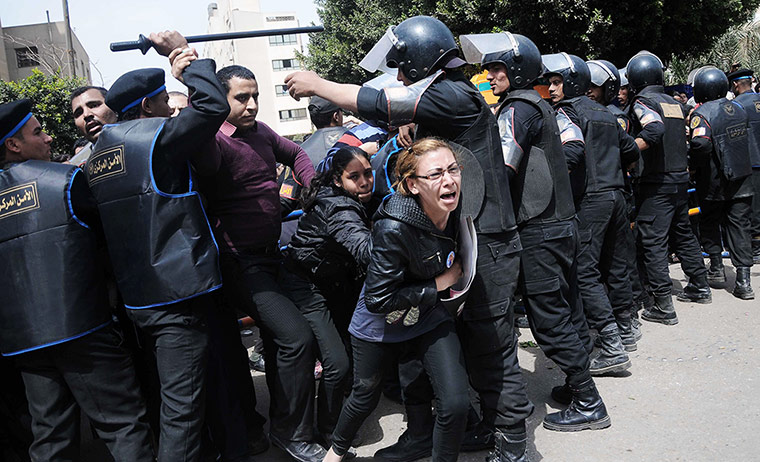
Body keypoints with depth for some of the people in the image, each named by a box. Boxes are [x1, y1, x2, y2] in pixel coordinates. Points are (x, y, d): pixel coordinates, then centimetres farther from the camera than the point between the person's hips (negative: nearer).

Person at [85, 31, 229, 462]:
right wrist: (185, 56, 1)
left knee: (170, 397, 22)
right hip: (176, 295, -9)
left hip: (138, 294, 9)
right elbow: (214, 105, -17)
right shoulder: (154, 137, -12)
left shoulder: (101, 149, 14)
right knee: (182, 408, -3)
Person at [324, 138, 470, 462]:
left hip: (429, 318, 4)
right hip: (380, 324, -4)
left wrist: (450, 281, -4)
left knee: (456, 404, -9)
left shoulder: (456, 211, -14)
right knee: (365, 396, 18)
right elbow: (378, 300, -29)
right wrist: (438, 284, -23)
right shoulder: (393, 229, -34)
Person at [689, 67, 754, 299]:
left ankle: (716, 265, 22)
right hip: (742, 180, 5)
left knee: (709, 223, 17)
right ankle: (743, 280, 0)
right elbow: (746, 138, 15)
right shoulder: (738, 109, 7)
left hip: (714, 182, -5)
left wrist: (692, 166, -14)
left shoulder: (702, 113, -16)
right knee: (739, 226, 5)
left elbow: (701, 144, -30)